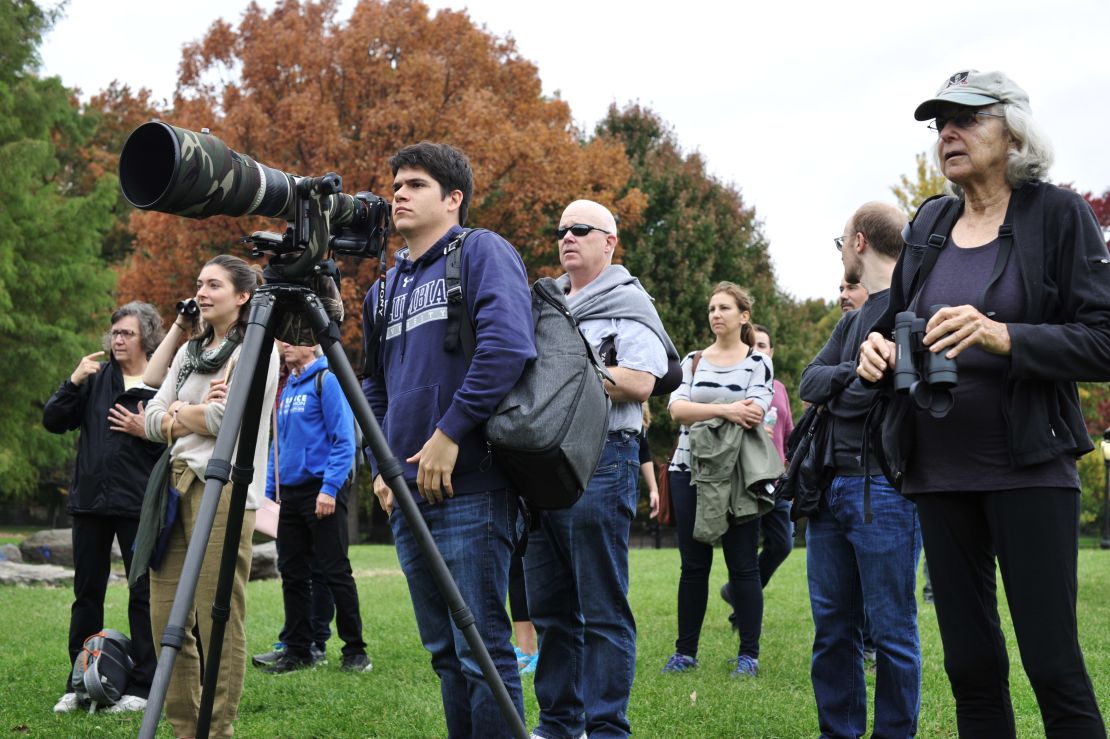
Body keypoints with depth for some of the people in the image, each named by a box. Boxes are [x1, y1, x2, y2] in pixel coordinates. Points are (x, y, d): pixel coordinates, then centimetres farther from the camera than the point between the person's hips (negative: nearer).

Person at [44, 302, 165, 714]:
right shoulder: (96, 379, 9)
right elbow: (53, 422, 6)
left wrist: (148, 431, -20)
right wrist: (73, 382, -6)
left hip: (139, 506, -5)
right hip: (90, 500, 5)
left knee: (143, 595, 2)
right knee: (87, 594, 11)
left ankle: (142, 687, 10)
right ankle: (78, 684, 20)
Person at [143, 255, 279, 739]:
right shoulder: (190, 351, 20)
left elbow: (225, 418, -11)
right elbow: (154, 419, 13)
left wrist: (178, 414, 5)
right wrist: (196, 415, -6)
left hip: (223, 488, -7)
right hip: (177, 482, 7)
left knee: (218, 620, -9)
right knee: (165, 617, 5)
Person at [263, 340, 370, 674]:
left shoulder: (328, 380, -7)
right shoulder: (287, 388, 17)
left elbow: (344, 440, -13)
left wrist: (330, 488, -20)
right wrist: (266, 489, 15)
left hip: (322, 493, -8)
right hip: (291, 493, 8)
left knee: (335, 572, -5)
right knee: (292, 573, 8)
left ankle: (355, 651, 2)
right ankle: (298, 649, 16)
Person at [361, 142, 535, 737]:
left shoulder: (481, 252, -2)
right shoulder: (385, 287, 20)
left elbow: (508, 344, -17)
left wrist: (450, 433, -18)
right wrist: (381, 462, 14)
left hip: (470, 483, -8)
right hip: (408, 491, 8)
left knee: (482, 645, -7)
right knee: (444, 651, 11)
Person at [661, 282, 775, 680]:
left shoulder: (758, 363, 4)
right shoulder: (693, 361, 12)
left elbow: (753, 415, -12)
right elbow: (676, 408, -5)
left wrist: (698, 411, -10)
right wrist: (725, 410, -18)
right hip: (689, 472, 3)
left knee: (742, 565, -1)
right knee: (694, 564, 6)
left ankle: (749, 654, 6)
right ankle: (685, 650, 12)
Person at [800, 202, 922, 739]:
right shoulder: (852, 319, 20)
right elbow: (809, 382, 9)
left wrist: (837, 394, -4)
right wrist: (850, 374, -9)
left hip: (883, 487, -8)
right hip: (830, 486, 8)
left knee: (891, 630, -1)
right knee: (832, 627, 11)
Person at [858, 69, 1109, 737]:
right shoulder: (929, 227, 12)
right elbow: (897, 325, 20)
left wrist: (1003, 336, -24)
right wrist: (879, 348, -4)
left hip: (1029, 470, -5)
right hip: (940, 473, 5)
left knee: (1053, 664, -6)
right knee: (970, 665, 9)